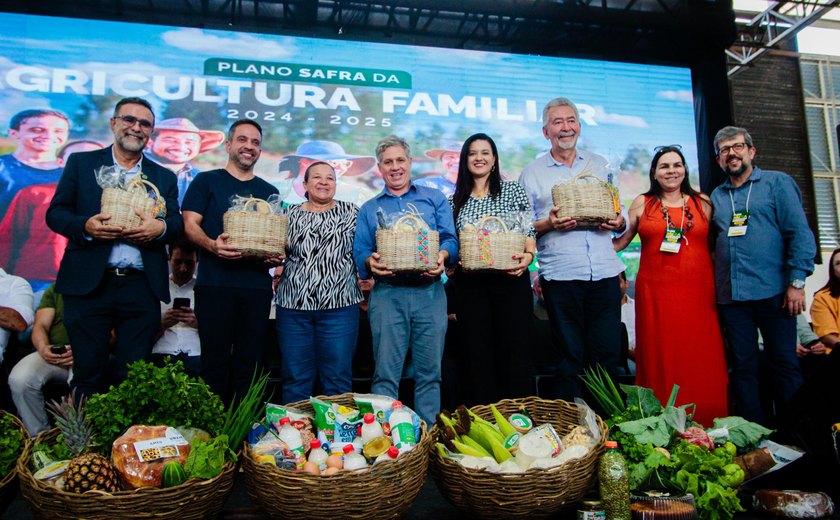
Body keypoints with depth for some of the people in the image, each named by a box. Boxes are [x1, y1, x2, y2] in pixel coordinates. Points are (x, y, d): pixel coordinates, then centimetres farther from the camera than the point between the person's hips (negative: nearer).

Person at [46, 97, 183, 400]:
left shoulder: (164, 177, 15)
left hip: (141, 287, 1)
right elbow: (55, 213, 6)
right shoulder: (81, 163, 11)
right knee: (87, 374, 4)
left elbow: (178, 225, 7)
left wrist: (161, 227, -16)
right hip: (88, 283, -1)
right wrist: (85, 226, -15)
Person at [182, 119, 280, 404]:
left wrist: (276, 255, -4)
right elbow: (190, 224, -1)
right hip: (215, 284, -3)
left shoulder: (269, 192, 18)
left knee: (248, 363, 6)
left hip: (257, 286, 3)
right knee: (215, 361, -2)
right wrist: (212, 245, -21)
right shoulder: (207, 181, 9)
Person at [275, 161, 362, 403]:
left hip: (339, 305, -1)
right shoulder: (290, 214, 11)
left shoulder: (351, 212, 6)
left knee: (338, 378, 4)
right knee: (296, 378, 9)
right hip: (293, 305, 2)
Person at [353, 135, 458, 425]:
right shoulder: (369, 209, 18)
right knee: (386, 371, -1)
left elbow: (450, 239, 4)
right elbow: (360, 251, 8)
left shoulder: (434, 199, 14)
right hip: (387, 294, 0)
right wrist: (370, 262, -15)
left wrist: (442, 255, -18)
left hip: (430, 292, 0)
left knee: (430, 371, 3)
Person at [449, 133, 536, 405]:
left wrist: (527, 256, -17)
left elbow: (530, 231, 2)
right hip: (470, 284, 2)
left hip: (511, 279, -2)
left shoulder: (513, 190, 6)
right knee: (478, 353, 5)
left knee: (515, 350, -1)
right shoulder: (456, 201, 13)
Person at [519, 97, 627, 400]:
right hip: (560, 275, -2)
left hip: (605, 273, 3)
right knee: (570, 357, 3)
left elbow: (618, 214, 19)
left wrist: (619, 222, -3)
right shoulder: (532, 173, 7)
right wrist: (548, 223, -15)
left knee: (608, 355, 4)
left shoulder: (599, 165, 16)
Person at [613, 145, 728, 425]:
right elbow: (622, 240, 12)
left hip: (698, 292, 1)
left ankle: (704, 428, 10)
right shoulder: (642, 203, 10)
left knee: (701, 361, -1)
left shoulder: (703, 203, 12)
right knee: (661, 360, -1)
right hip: (656, 292, -1)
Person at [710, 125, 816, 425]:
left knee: (784, 363, 2)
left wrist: (797, 282, -11)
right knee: (742, 366, 7)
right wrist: (714, 286, 6)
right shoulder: (716, 196, 16)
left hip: (772, 292, -4)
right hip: (730, 296, 4)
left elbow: (799, 232, -3)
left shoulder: (777, 183, 5)